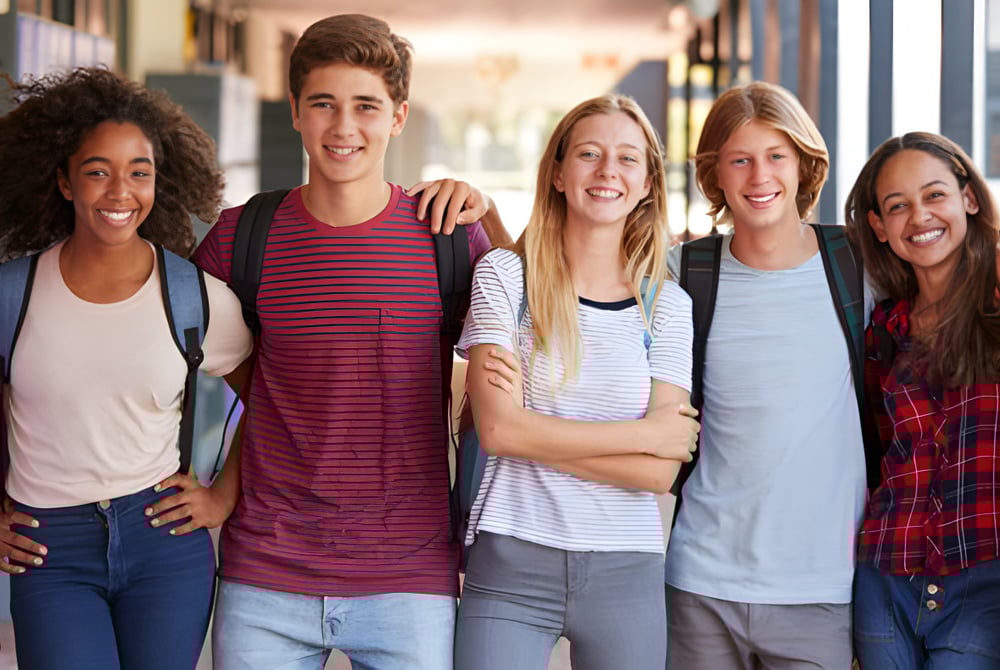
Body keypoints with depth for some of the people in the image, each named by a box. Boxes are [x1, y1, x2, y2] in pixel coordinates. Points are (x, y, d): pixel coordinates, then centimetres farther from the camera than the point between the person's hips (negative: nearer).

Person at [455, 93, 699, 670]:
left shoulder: (668, 305, 6)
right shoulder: (505, 275, 1)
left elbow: (659, 472, -4)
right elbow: (500, 430, -11)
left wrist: (537, 433, -11)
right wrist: (645, 433, -7)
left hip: (626, 574, 2)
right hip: (511, 562, -2)